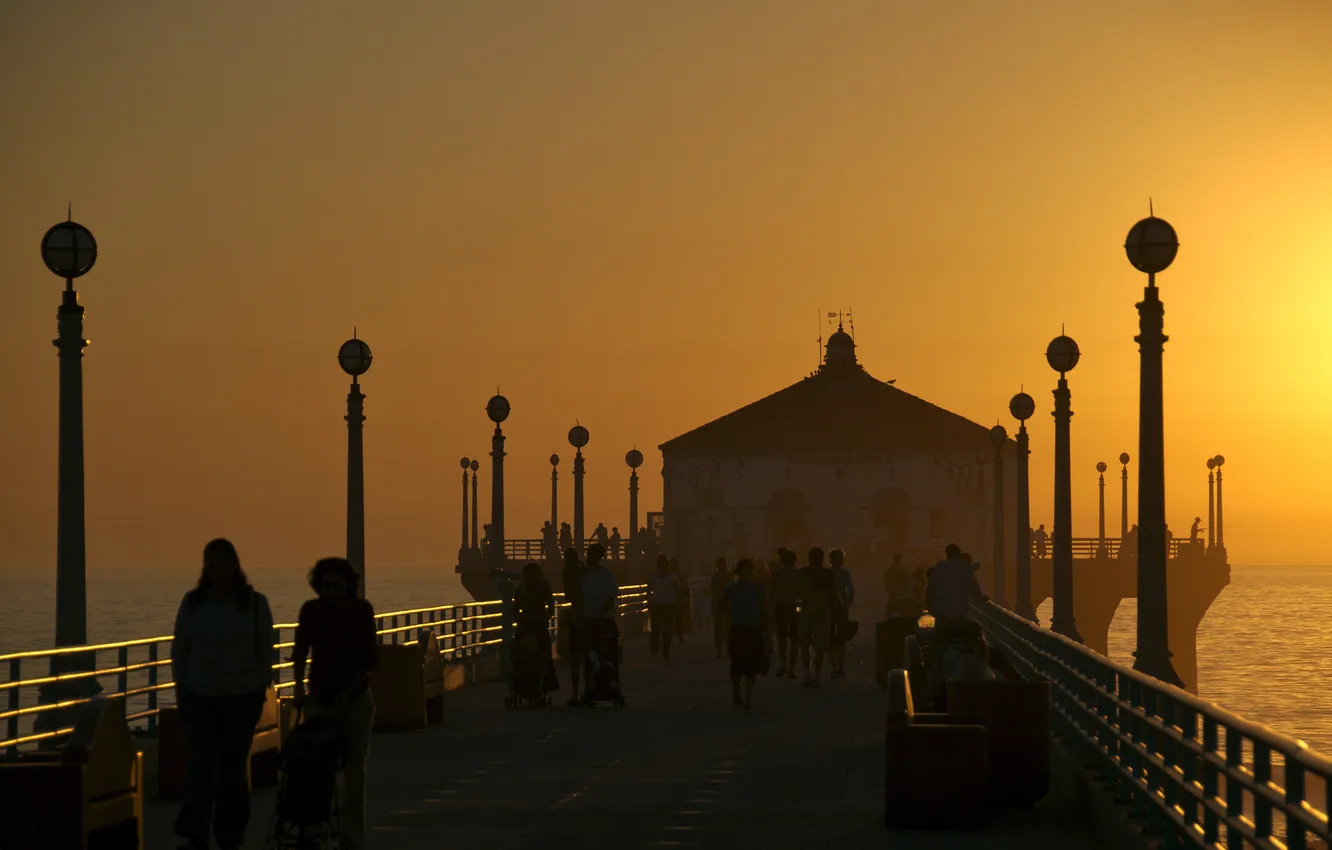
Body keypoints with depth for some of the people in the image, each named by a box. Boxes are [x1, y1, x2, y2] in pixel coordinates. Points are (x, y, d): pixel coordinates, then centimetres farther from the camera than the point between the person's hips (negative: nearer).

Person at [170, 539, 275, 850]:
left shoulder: (255, 603, -1)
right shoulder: (193, 602, 1)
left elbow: (264, 650, 2)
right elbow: (179, 648, 4)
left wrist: (262, 690, -2)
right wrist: (180, 689, 0)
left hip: (242, 698, 0)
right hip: (200, 696, 0)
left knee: (233, 768, 6)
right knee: (200, 766, -9)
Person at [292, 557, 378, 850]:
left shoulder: (362, 610, -9)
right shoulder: (311, 610, -7)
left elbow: (370, 657, -7)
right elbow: (300, 652, -1)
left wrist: (348, 688, -16)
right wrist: (299, 687, -13)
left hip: (356, 697, 0)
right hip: (320, 696, 0)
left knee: (355, 768, -1)